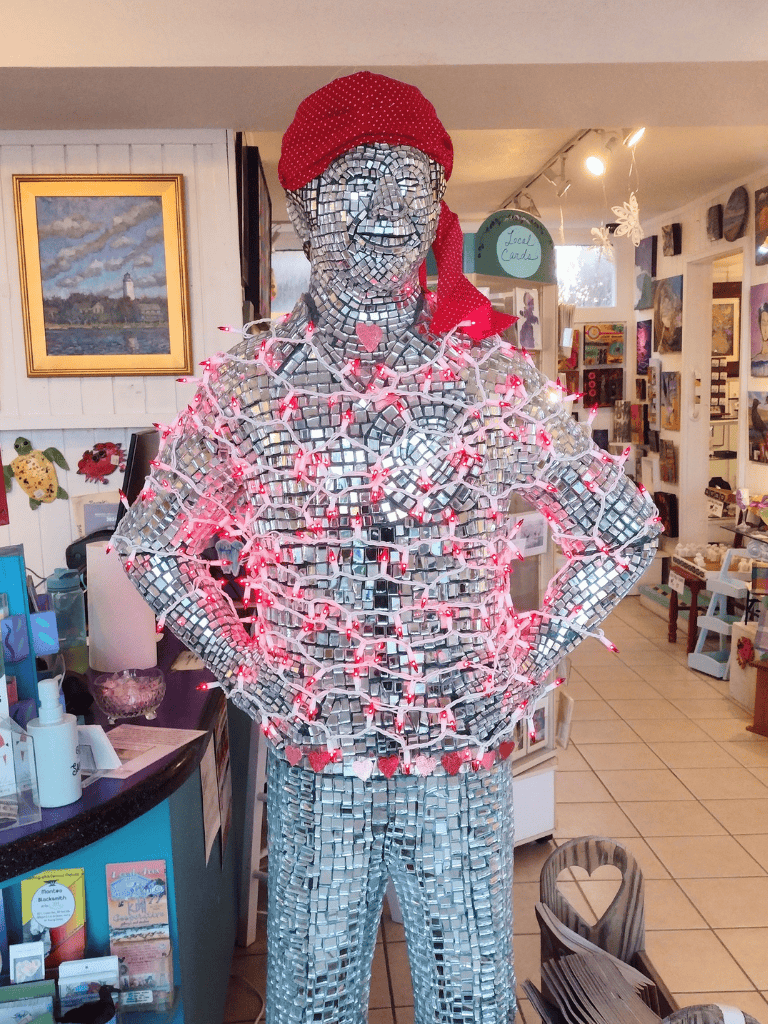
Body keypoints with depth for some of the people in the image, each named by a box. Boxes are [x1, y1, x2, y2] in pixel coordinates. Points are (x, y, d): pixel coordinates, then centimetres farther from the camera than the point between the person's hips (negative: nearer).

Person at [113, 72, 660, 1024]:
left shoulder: (499, 381, -6)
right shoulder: (245, 386, -6)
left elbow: (625, 530, 6)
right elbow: (151, 544, 7)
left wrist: (528, 660, -1)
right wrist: (245, 668, -1)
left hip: (466, 761, 1)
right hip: (311, 765, 0)